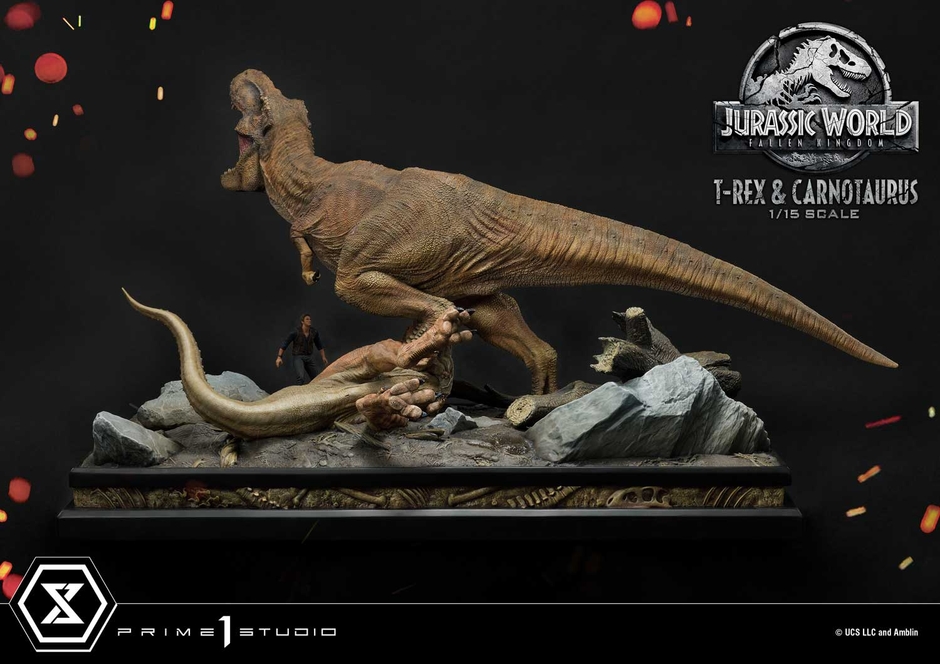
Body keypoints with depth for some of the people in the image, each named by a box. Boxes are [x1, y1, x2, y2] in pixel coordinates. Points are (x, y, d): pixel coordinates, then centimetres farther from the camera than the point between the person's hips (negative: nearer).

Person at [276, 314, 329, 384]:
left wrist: (323, 357, 10)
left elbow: (320, 346, 13)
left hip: (309, 358, 5)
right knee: (301, 377, -29)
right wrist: (279, 357, -18)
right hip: (298, 357, -5)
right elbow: (284, 344, -10)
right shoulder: (295, 333, -13)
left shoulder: (314, 333, -1)